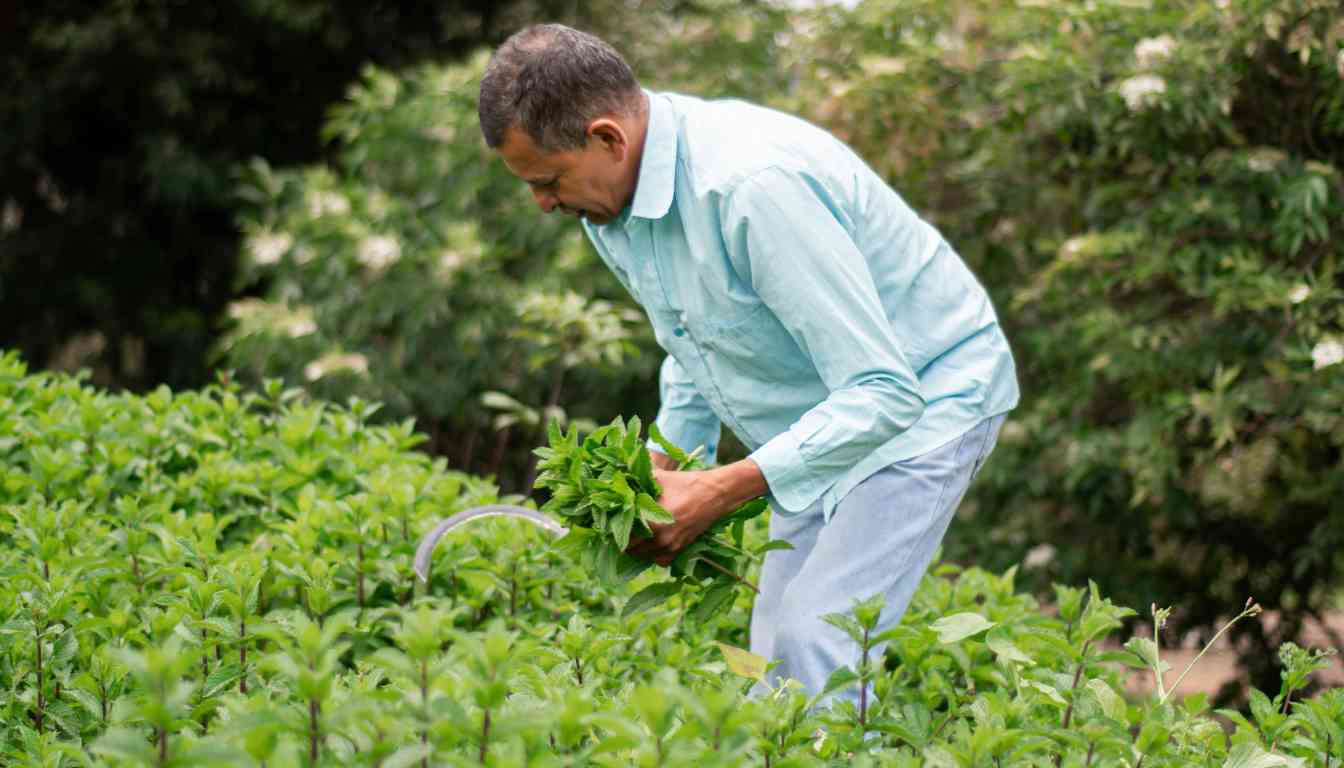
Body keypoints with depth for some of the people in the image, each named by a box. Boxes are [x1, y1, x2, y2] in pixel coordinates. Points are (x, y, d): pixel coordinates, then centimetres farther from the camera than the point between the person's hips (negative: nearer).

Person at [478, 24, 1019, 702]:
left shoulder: (753, 185, -34)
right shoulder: (608, 200, -4)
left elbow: (884, 392, -33)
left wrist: (722, 491, -32)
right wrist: (666, 476, 0)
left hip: (923, 395, -9)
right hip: (824, 417, 9)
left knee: (815, 638, -22)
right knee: (776, 652, 4)